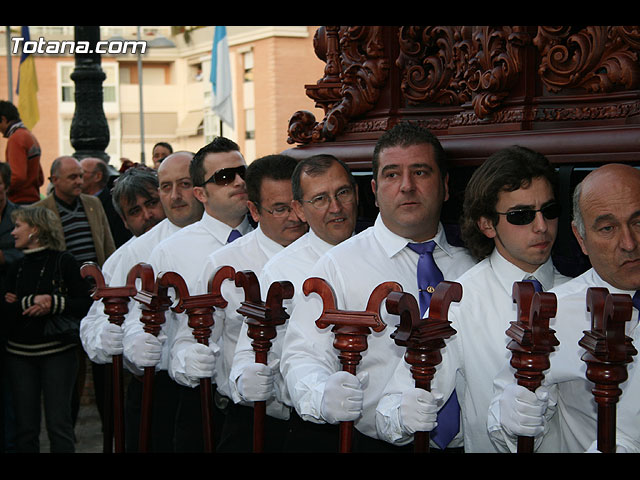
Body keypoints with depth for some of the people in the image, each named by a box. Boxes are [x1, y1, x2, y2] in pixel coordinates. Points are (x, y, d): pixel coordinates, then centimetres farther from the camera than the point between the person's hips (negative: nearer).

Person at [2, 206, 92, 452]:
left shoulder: (63, 261, -3)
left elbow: (85, 304, -7)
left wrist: (54, 303, -19)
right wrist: (29, 302, -14)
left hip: (57, 352, -4)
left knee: (59, 425, -5)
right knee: (25, 428, 6)